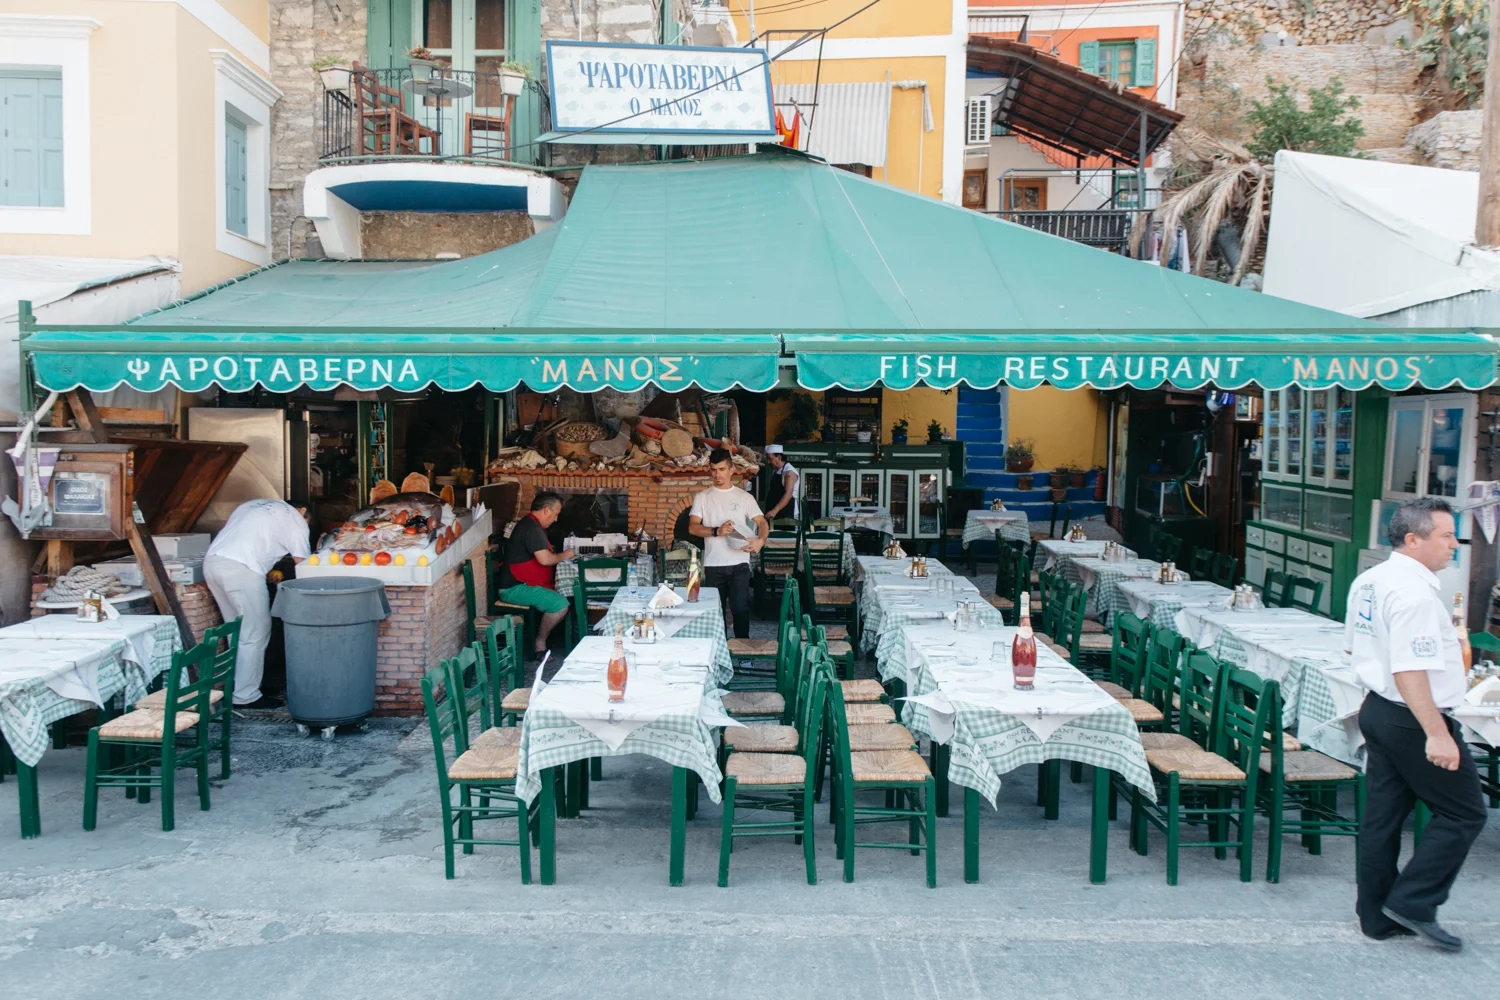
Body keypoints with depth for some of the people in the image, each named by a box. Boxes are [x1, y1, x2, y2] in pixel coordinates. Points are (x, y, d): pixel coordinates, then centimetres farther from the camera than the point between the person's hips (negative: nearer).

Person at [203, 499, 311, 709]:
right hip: (240, 568, -8)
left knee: (238, 632, 18)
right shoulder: (296, 520, 9)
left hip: (211, 560, 8)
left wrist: (268, 572, 28)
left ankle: (239, 686, 24)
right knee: (255, 635, 1)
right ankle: (245, 696, 3)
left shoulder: (253, 505, 29)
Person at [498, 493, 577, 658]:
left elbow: (542, 556, 22)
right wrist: (564, 556, -7)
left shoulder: (530, 524, 17)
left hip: (519, 584, 11)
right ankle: (540, 643, -6)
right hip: (515, 588, -11)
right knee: (561, 604, -24)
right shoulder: (532, 528, -18)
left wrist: (561, 555, 8)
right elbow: (545, 559, -25)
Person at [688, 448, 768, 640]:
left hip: (739, 563, -1)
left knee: (741, 608, -6)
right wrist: (717, 531, -20)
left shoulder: (745, 497, 6)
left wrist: (760, 541, -21)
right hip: (713, 564, 1)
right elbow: (692, 527, -3)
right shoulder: (702, 498, 6)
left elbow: (763, 523, 1)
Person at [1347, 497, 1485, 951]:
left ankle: (1378, 916, 22)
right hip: (1412, 719, -9)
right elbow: (1410, 671, -28)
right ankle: (1413, 902, 6)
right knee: (1463, 813, 6)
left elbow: (1352, 645, 20)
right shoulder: (1414, 592, -22)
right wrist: (1436, 734, -27)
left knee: (1382, 817, 13)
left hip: (1377, 708, 9)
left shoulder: (1367, 581, 8)